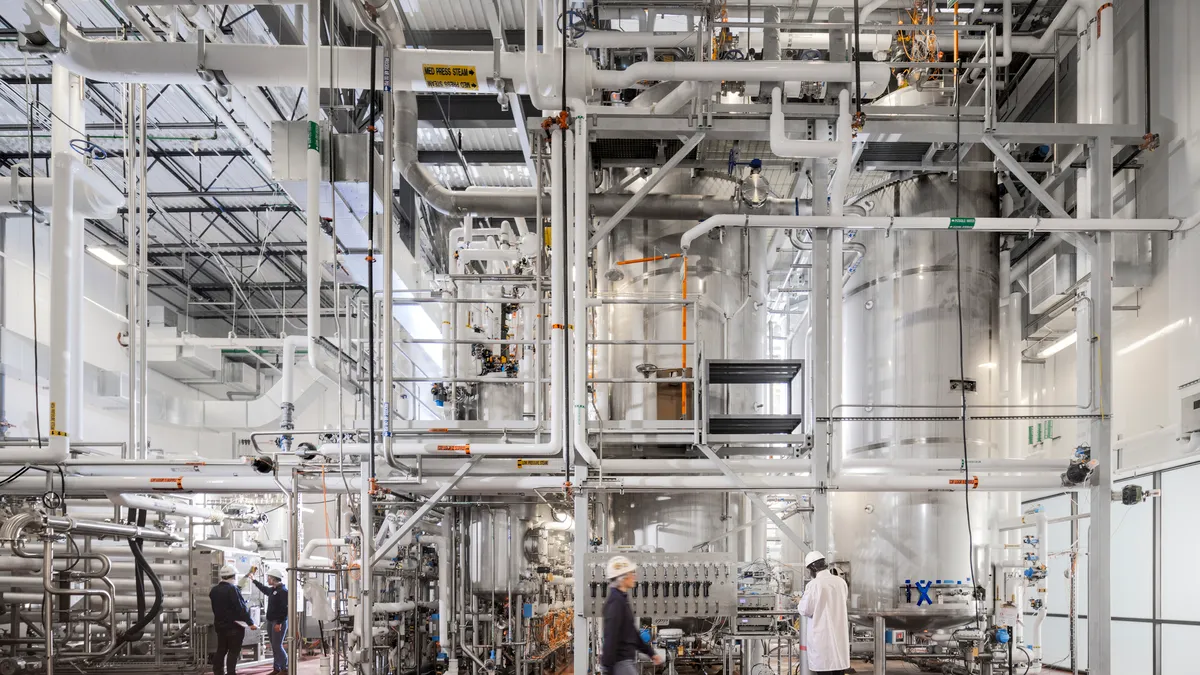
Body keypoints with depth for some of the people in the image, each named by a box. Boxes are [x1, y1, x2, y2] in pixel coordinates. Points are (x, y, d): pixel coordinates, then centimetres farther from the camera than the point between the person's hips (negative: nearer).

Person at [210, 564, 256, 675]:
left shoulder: (214, 590, 7)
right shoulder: (232, 589, -16)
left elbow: (215, 607, 15)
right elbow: (241, 608, -19)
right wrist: (250, 623, -16)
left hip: (220, 624, 7)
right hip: (234, 625, -7)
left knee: (221, 651, 13)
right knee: (233, 651, -4)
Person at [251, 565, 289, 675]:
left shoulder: (283, 591, -16)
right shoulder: (272, 590, 13)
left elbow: (284, 609, -22)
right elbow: (264, 588, 38)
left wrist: (279, 623, -26)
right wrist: (254, 580, 48)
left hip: (279, 622, -9)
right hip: (271, 621, 9)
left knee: (277, 646, -11)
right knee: (274, 646, 10)